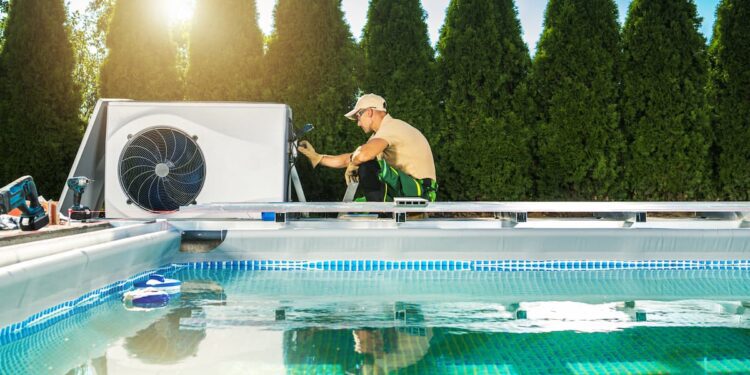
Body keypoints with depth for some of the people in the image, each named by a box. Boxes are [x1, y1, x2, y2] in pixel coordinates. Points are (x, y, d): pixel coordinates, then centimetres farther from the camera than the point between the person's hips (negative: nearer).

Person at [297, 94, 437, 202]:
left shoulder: (392, 126, -13)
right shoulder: (381, 134, 19)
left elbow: (363, 155, -31)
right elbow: (351, 158, 23)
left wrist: (352, 164, -9)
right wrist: (317, 157, 22)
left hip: (419, 190, -10)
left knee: (367, 167, -26)